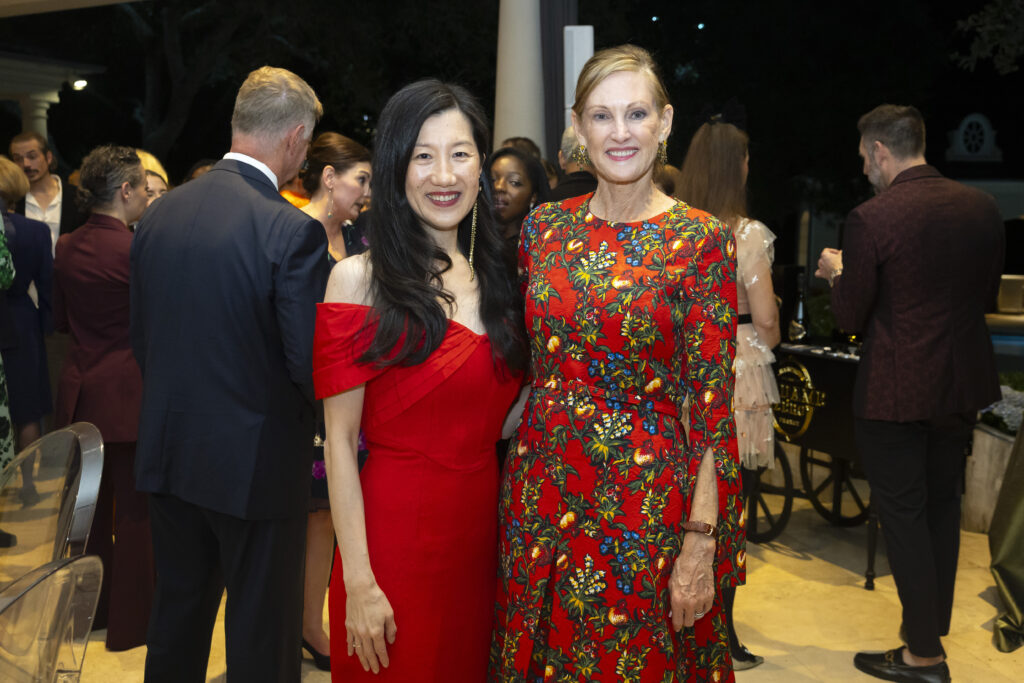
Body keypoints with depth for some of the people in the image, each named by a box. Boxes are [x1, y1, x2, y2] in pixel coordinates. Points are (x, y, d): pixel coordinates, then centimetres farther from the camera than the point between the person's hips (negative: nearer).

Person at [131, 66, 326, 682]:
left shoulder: (159, 213, 1)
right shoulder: (293, 231, -20)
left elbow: (141, 339, 8)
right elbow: (312, 369, -19)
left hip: (168, 453, 6)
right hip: (257, 463, -6)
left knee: (177, 614, 22)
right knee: (263, 632, 9)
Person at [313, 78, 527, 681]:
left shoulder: (496, 274, 8)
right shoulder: (360, 279, -7)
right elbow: (340, 440, -11)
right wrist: (358, 581, -15)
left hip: (484, 529, 5)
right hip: (395, 533, -5)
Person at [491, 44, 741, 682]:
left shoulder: (702, 239, -8)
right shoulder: (545, 227, 4)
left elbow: (712, 402, -10)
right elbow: (531, 361, 11)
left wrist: (701, 544, -13)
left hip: (646, 497, -4)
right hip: (542, 485, 4)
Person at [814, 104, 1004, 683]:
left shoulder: (871, 220, -18)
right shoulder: (983, 207, 0)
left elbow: (851, 318, -11)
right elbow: (988, 297, 10)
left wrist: (839, 273, 8)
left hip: (896, 391, -6)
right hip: (962, 384, 6)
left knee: (903, 514, 5)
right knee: (942, 505, 20)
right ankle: (934, 624, 35)